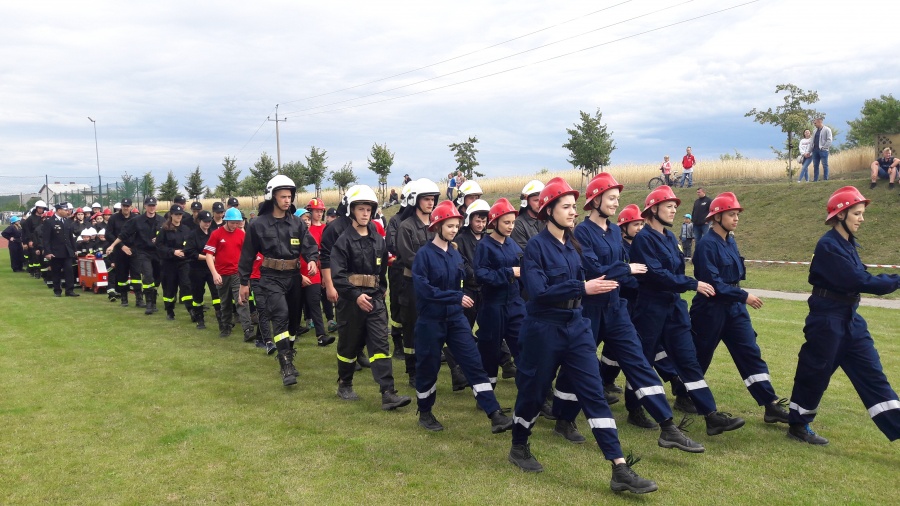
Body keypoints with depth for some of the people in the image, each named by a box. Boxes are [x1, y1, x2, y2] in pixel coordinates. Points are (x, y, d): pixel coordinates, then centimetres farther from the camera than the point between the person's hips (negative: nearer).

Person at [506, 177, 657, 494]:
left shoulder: (572, 245, 9)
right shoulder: (536, 246, -12)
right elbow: (538, 292, -22)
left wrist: (590, 286, 3)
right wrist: (581, 288, -25)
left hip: (576, 326, 6)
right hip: (543, 329, -6)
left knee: (594, 393, -1)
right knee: (533, 391, 9)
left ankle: (620, 470, -2)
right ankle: (519, 448, 35)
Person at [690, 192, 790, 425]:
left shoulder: (730, 241, 9)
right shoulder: (707, 244, -18)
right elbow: (713, 283, -23)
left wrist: (740, 300, 15)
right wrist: (744, 296, -20)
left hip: (734, 308, 8)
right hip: (710, 310, -8)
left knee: (751, 353, 2)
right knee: (700, 356, 7)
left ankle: (771, 406, 2)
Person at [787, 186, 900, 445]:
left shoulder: (848, 242, 10)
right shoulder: (828, 245, -18)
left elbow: (857, 279, 8)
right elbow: (859, 281, -22)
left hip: (850, 319, 8)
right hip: (827, 319, -8)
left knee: (872, 374, 6)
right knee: (815, 373, 4)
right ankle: (798, 426, 20)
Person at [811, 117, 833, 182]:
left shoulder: (827, 130, -2)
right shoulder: (816, 130, 19)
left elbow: (829, 140, -9)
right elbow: (812, 140, 20)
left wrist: (823, 147, -16)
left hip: (823, 150, -7)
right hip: (815, 150, 7)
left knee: (824, 165, -3)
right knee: (815, 165, 6)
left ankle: (825, 179, -1)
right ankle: (815, 179, 10)